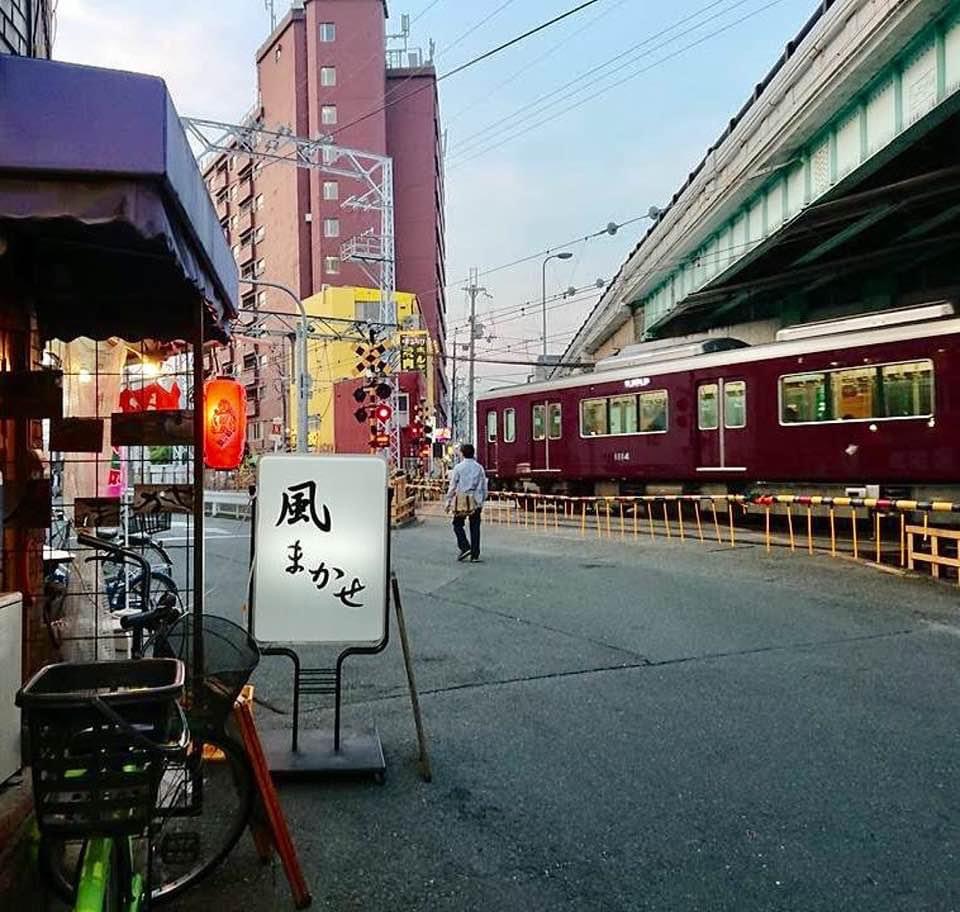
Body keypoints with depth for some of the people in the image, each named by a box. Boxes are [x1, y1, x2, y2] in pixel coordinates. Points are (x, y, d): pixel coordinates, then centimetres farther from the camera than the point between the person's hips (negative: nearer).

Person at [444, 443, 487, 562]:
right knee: (475, 527, 6)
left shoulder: (458, 467, -4)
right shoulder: (479, 468, 3)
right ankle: (475, 555, 7)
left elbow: (452, 486, -1)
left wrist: (448, 501, 6)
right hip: (475, 501, 3)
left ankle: (465, 547, -7)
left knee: (458, 525, 10)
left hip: (461, 500, -3)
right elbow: (484, 487, 6)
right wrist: (482, 500, 16)